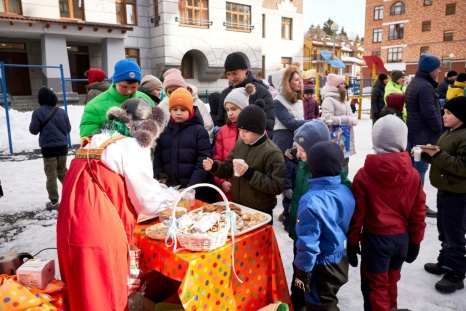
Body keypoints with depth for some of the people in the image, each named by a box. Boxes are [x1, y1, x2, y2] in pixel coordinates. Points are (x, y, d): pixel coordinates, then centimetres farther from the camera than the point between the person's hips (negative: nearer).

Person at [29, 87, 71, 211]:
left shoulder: (38, 112, -9)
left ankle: (54, 201, 4)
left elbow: (33, 130, -4)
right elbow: (68, 129, 11)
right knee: (63, 172, 21)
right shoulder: (62, 111, 3)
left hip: (48, 148, -4)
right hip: (62, 146, 4)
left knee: (51, 175, 2)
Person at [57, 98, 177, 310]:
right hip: (98, 237, -8)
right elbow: (147, 203, -4)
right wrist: (173, 196, 15)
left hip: (72, 234, 8)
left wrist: (157, 189, 26)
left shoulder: (93, 144, 16)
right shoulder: (132, 147, -8)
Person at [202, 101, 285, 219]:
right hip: (236, 207, 6)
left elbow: (277, 187, -21)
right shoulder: (240, 144, 2)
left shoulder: (272, 152, -18)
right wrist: (214, 166, -10)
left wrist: (249, 173, -28)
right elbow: (229, 169, 11)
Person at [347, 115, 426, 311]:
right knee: (391, 282, 25)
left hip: (375, 238, -4)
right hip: (402, 237, 4)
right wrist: (415, 242, 12)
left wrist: (352, 242, 0)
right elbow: (418, 213, -1)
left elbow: (356, 214, -11)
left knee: (375, 287, 10)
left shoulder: (364, 174, -16)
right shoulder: (413, 175, -7)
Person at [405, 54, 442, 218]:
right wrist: (440, 130, -10)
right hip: (424, 135, -10)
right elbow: (429, 113, -22)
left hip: (413, 132, 10)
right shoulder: (425, 87, -19)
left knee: (411, 167, 15)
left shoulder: (414, 84, 14)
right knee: (420, 168, -4)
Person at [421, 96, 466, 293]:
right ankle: (445, 263, 36)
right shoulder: (448, 133, 13)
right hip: (445, 191, 10)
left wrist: (438, 154, -28)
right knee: (444, 231, 20)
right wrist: (426, 154, 1)